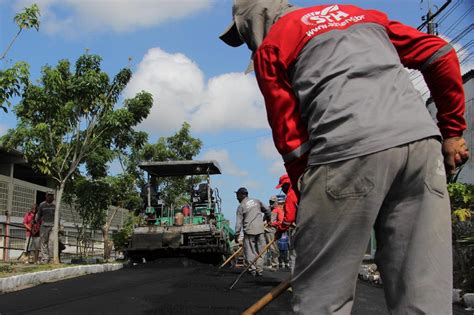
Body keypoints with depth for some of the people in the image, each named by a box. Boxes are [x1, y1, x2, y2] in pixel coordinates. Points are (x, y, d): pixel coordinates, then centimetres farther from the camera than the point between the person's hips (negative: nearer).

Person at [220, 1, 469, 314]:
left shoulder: (271, 45, 14)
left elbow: (289, 137, 7)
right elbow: (440, 54, 22)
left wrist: (309, 196, 13)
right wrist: (452, 130, 23)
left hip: (348, 150, -5)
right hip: (423, 139, 6)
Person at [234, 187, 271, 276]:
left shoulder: (241, 206, -2)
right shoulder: (256, 201, 10)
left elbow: (239, 222, -5)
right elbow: (267, 211, 18)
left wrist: (237, 235, 1)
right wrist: (265, 218, 37)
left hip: (249, 230, -4)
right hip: (260, 229, 4)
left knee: (250, 251, 4)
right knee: (260, 250, 9)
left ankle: (252, 270, 2)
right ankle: (259, 270, 10)